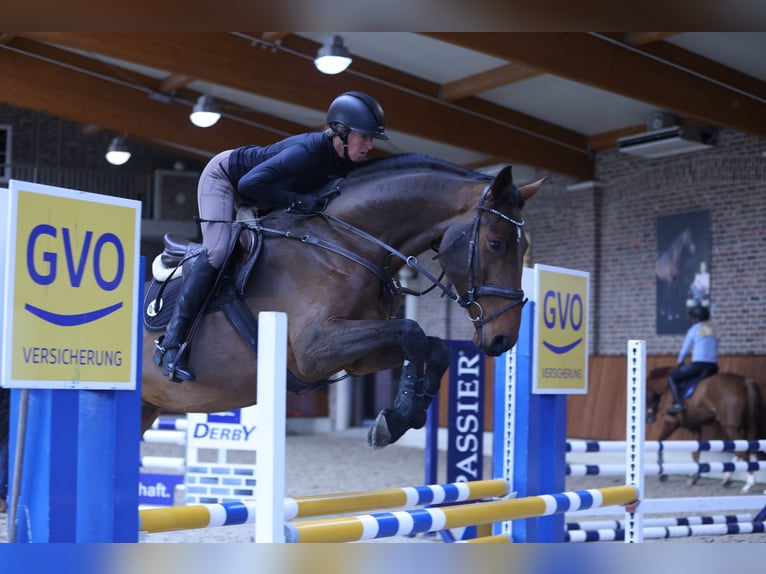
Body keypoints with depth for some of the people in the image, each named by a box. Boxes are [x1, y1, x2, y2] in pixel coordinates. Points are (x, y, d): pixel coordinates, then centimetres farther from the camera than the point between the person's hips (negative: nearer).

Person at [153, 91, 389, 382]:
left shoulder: (346, 162, -16)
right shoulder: (309, 151, -40)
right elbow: (250, 184, -46)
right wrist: (297, 201, -42)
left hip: (256, 194, 8)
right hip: (224, 175, -8)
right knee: (217, 253, -21)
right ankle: (170, 343, -17)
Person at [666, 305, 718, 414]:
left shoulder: (693, 330, 0)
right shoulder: (712, 331, 15)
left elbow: (684, 350, 4)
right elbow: (715, 352, 18)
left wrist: (680, 363, 20)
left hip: (698, 364, -6)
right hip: (713, 367, 6)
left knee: (672, 377, 7)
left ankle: (678, 403, -10)